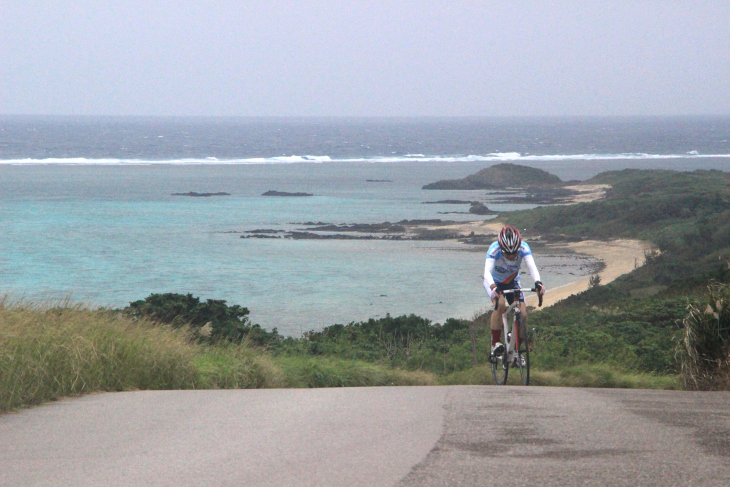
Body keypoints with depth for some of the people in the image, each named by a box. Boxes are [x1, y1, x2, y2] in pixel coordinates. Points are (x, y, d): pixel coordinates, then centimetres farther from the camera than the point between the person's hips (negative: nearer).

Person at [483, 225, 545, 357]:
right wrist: (493, 287, -66)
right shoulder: (494, 249, -33)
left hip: (512, 282, 3)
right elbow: (487, 271, -46)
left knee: (523, 314, -13)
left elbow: (532, 266, -40)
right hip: (494, 282, -3)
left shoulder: (523, 248, -27)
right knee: (500, 304, -33)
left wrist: (538, 283, -60)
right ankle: (495, 343, -25)